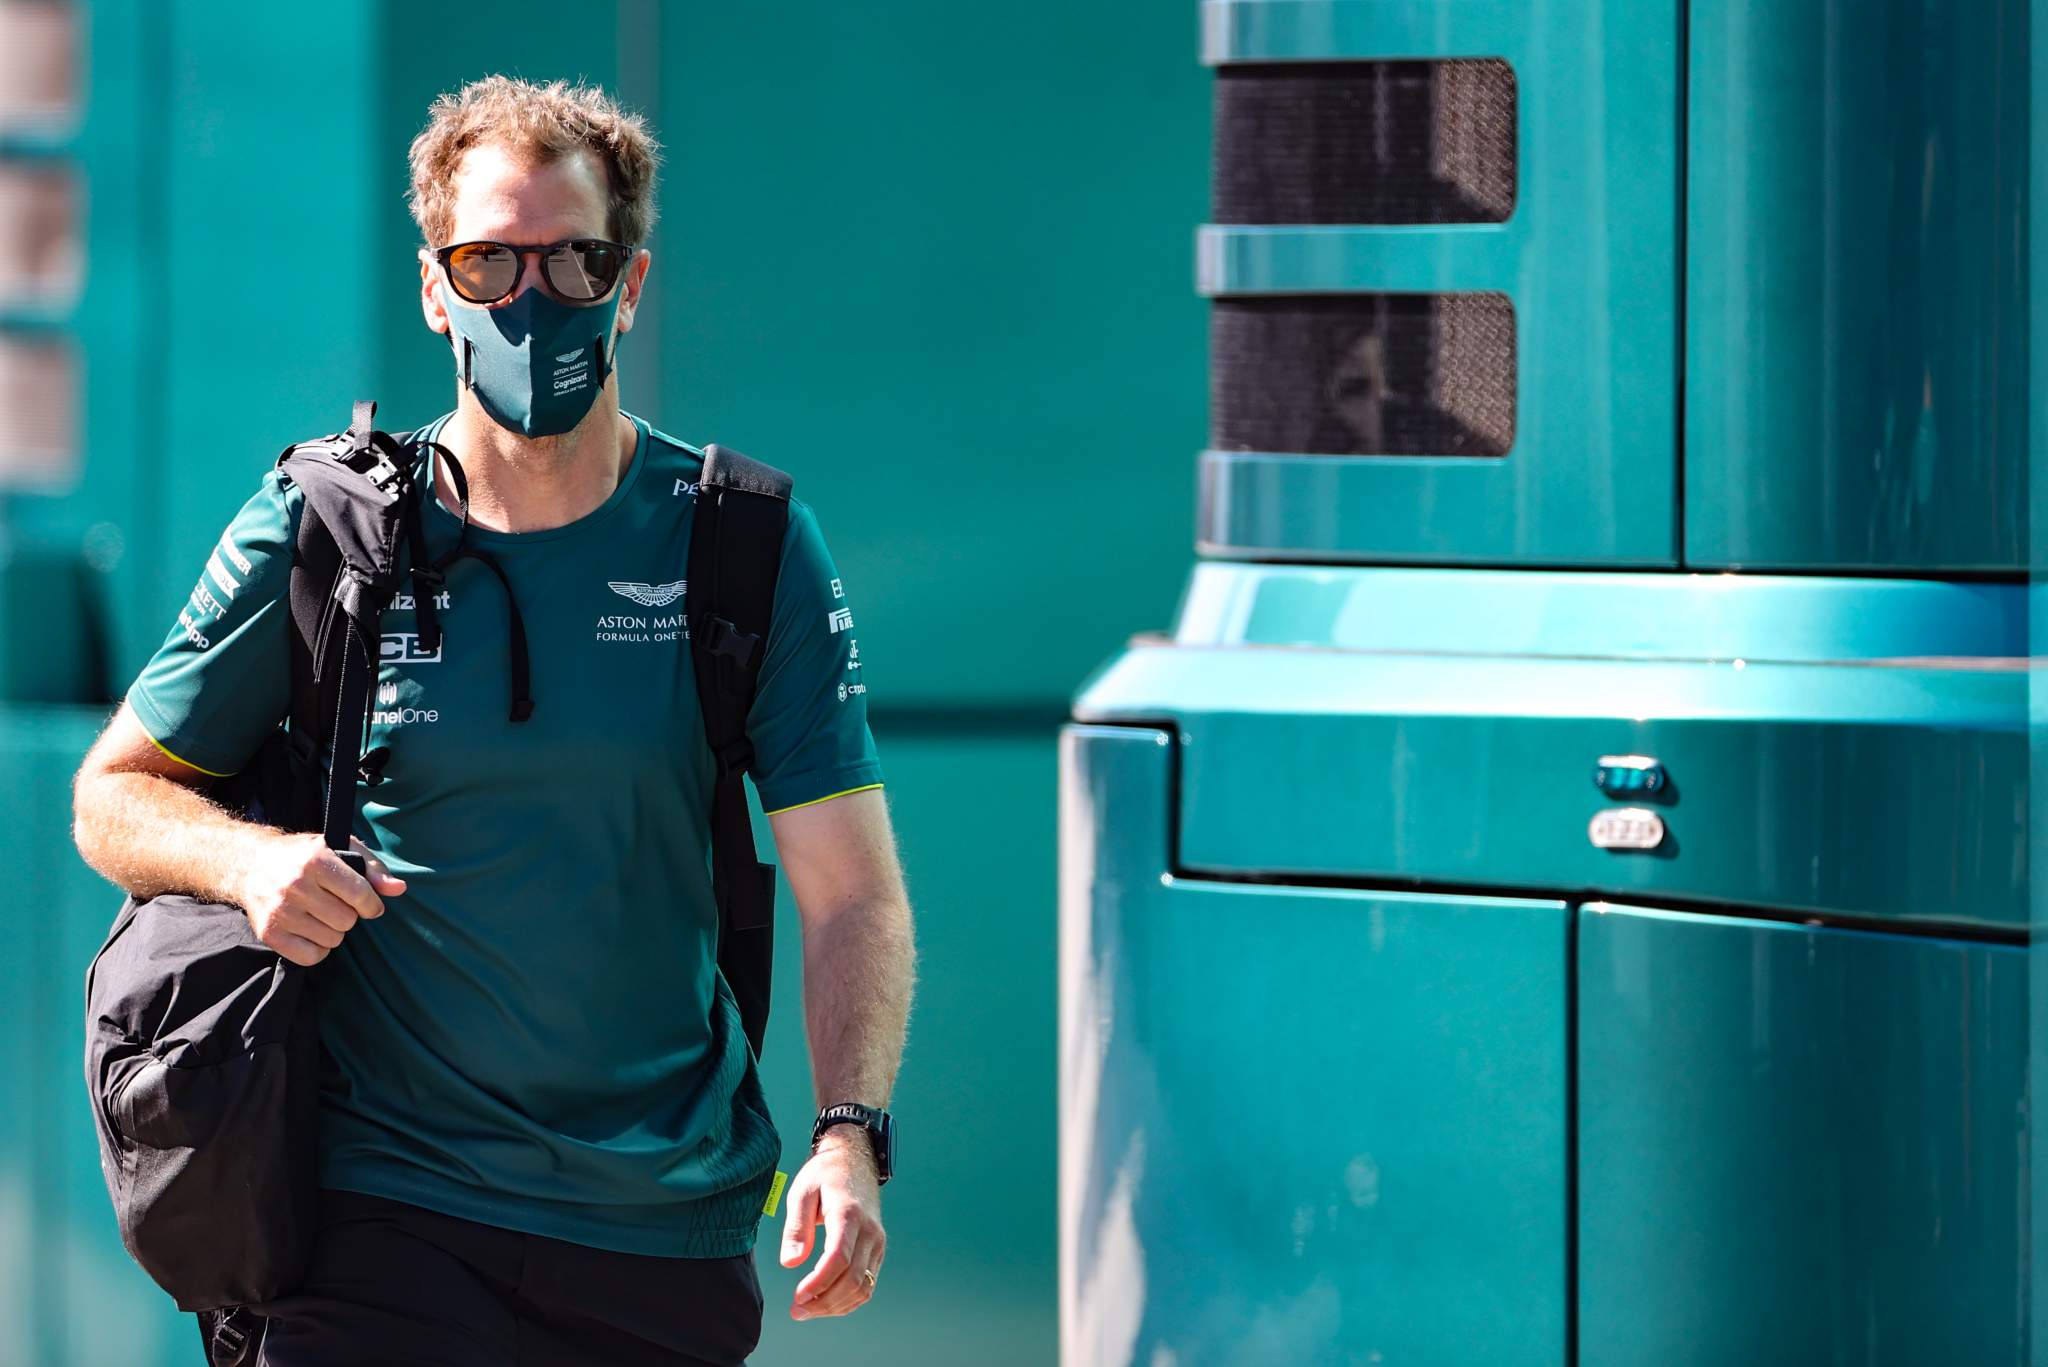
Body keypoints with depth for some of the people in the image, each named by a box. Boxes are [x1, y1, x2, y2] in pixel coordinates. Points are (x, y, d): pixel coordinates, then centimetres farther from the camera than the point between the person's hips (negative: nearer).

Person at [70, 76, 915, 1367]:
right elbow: (114, 795, 9)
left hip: (669, 1228, 1)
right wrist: (247, 859, -14)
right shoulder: (315, 532, 1)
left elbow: (853, 893, -4)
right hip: (384, 1206, -1)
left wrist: (851, 1138, -21)